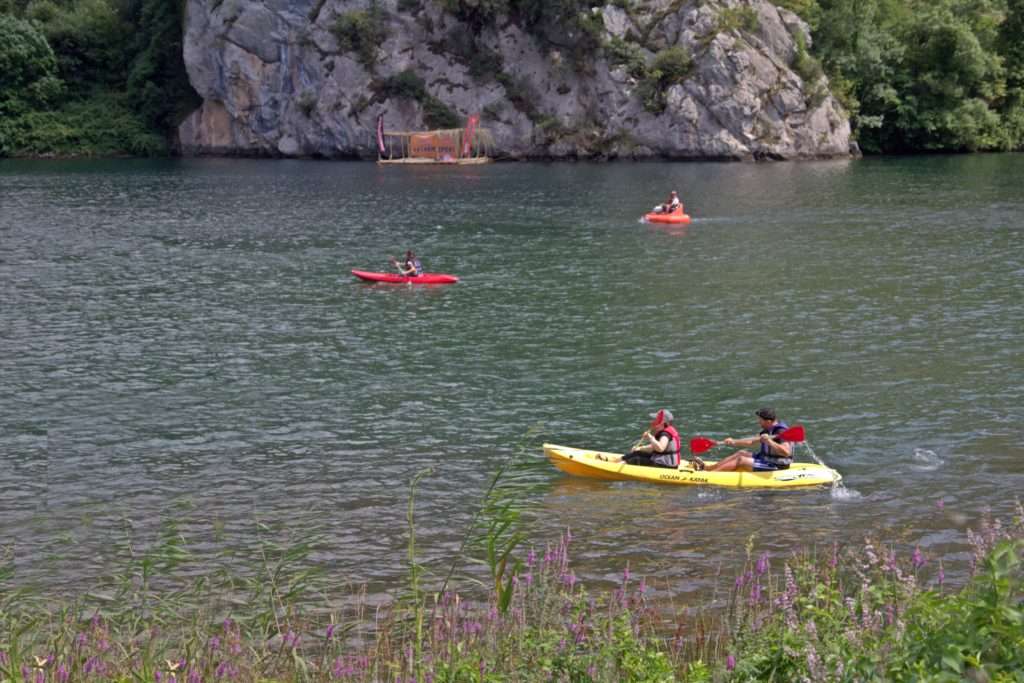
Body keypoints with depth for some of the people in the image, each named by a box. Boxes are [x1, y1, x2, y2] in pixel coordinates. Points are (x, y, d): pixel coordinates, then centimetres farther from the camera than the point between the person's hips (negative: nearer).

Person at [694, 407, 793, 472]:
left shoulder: (781, 432, -23)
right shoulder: (768, 430, 10)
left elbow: (786, 452, -37)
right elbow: (751, 441, 19)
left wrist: (769, 441, -40)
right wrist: (734, 442, 10)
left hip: (776, 467, -10)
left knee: (741, 460, -14)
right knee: (741, 453, 10)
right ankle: (705, 468, 6)